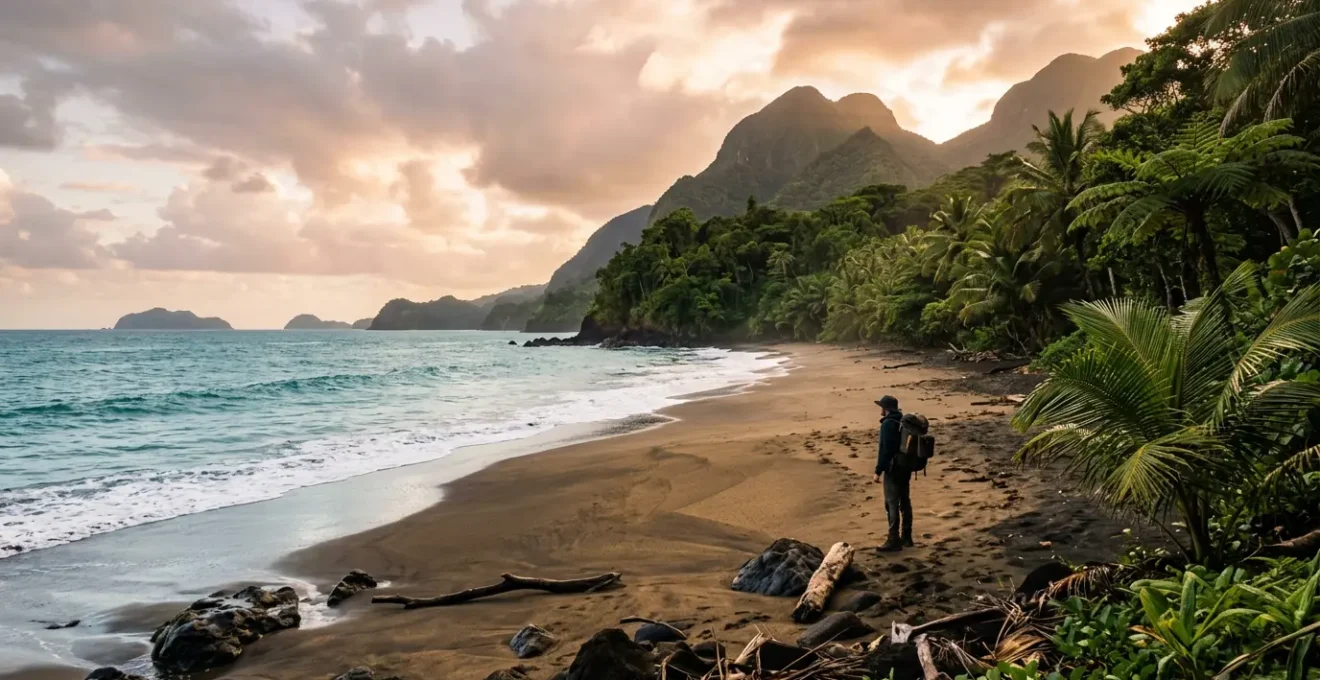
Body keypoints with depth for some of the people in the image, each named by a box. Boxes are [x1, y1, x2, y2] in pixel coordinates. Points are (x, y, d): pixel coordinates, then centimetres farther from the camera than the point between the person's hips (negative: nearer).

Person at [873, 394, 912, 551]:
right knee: (905, 502, 14)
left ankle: (894, 541, -5)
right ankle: (906, 537, 22)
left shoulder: (888, 424, -16)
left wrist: (878, 471, -16)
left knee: (892, 504, -6)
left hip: (893, 468, -9)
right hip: (906, 467, 9)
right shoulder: (904, 421, 9)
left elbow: (885, 449, -20)